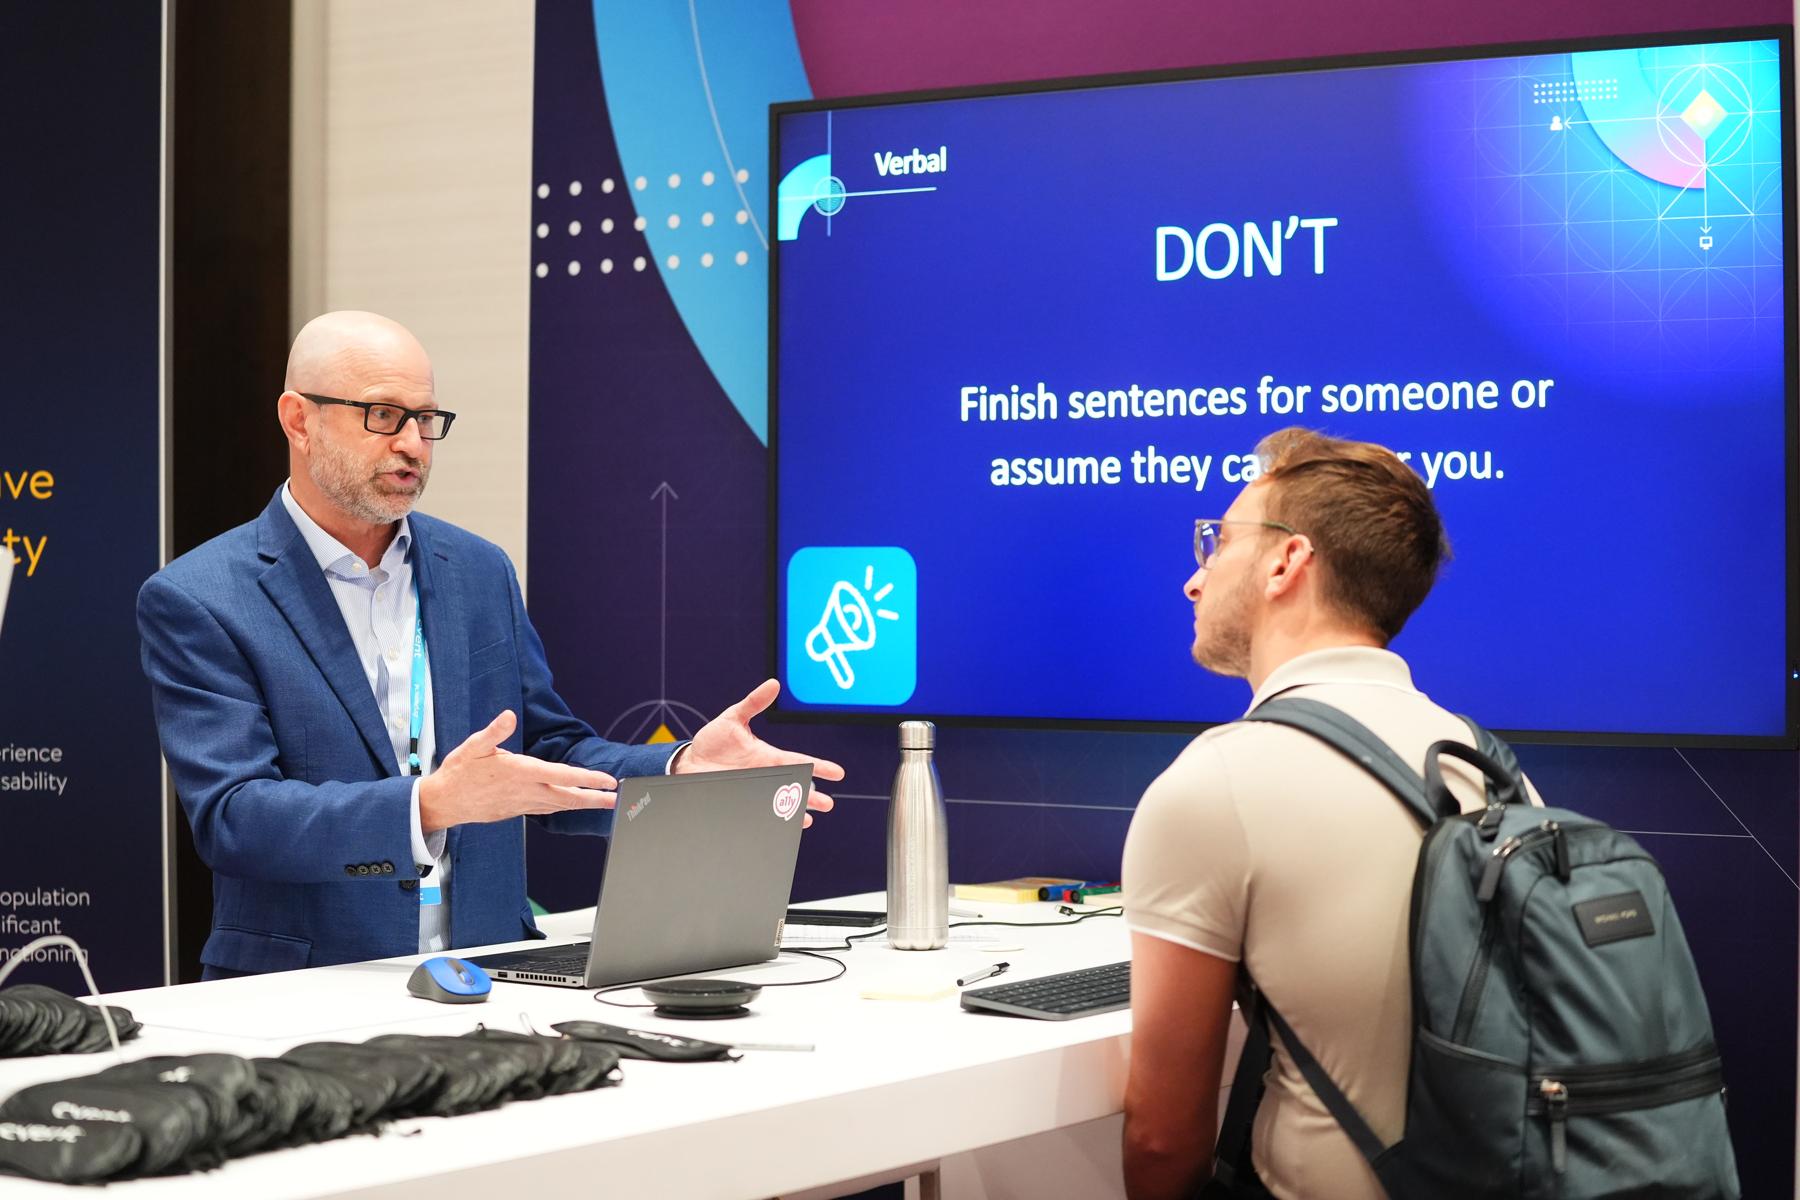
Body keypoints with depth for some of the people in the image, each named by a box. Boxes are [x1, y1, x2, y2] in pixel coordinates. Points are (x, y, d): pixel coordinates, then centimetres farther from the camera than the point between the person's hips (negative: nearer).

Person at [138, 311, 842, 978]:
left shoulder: (480, 572, 12)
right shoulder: (197, 601, -4)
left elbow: (548, 762, 16)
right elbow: (230, 818, -14)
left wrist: (683, 772, -4)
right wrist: (430, 805, -28)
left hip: (485, 984, 3)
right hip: (308, 992, -3)